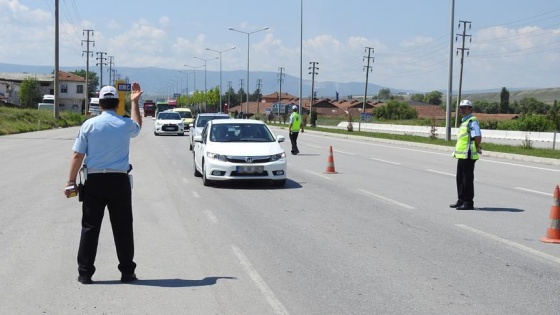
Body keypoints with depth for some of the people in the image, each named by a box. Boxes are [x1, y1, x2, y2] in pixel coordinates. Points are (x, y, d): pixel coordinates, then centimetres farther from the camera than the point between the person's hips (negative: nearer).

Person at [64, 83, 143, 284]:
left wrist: (71, 180, 3)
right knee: (123, 228, 8)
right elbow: (137, 126, 28)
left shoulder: (89, 124, -3)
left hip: (94, 181, 0)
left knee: (90, 227, 5)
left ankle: (85, 273, 7)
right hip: (119, 180, 1)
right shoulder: (125, 124, 1)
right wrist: (134, 102, 35)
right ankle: (127, 272, 12)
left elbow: (78, 156, -5)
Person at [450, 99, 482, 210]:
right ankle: (461, 200, 25)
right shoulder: (464, 121, 18)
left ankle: (468, 202, 1)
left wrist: (477, 148, -11)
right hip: (462, 155, 10)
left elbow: (478, 137, -24)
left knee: (467, 179, -4)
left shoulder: (472, 121, -14)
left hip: (468, 155, -10)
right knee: (460, 179, 16)